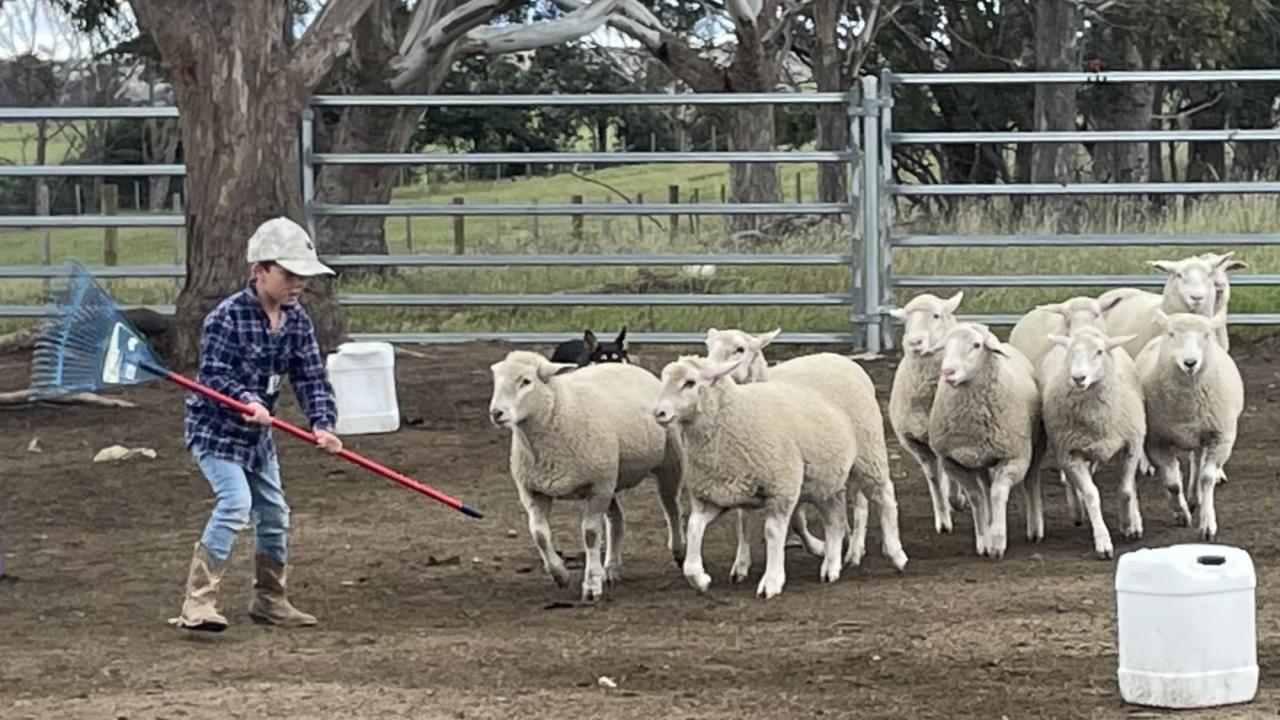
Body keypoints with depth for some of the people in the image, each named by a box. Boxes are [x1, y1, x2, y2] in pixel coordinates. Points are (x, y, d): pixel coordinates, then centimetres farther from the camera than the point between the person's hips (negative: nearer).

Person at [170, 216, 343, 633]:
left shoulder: (297, 321, 1)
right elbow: (214, 374, -22)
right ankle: (197, 603, -26)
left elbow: (311, 377, -3)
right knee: (236, 503, -24)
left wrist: (322, 423, -18)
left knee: (274, 512, 14)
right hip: (215, 427, -8)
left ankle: (269, 600, 32)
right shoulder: (227, 317, -19)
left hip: (257, 434, 8)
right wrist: (246, 401, -38)